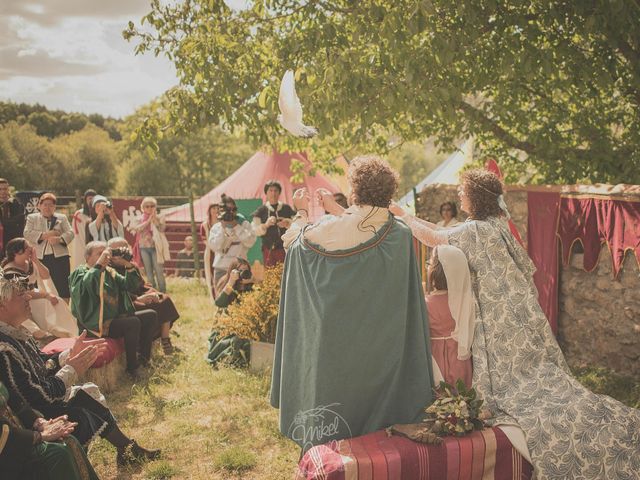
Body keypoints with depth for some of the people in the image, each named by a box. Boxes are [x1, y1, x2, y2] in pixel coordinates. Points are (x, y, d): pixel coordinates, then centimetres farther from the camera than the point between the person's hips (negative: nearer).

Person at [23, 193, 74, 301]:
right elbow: (27, 234, -1)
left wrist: (59, 239, -16)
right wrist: (45, 235, -12)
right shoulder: (32, 218, 13)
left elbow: (70, 233, 4)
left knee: (63, 287, -3)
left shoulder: (62, 218, 15)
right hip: (40, 258, 0)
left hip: (60, 257, 0)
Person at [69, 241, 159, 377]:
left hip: (116, 317, 8)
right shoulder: (80, 273, -4)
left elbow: (132, 286, 5)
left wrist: (127, 264, -8)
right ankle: (132, 367, -17)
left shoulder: (109, 272, 14)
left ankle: (143, 358, 7)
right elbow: (85, 286, -30)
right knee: (133, 323, -28)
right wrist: (99, 264, -30)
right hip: (97, 324, -8)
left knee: (150, 315, 1)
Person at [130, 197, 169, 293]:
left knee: (159, 272, -5)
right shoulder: (140, 220, 9)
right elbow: (137, 228, -10)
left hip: (155, 247, -2)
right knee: (148, 273, 5)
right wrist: (148, 220, -13)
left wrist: (154, 218, -13)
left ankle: (162, 292, 1)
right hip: (144, 248, 2)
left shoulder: (159, 218, 5)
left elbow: (162, 228, -12)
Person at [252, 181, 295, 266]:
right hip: (268, 249, 0)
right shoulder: (261, 211, 8)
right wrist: (266, 225, -16)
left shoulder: (286, 208, 9)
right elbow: (255, 231, 2)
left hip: (285, 248, 0)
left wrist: (287, 224, -12)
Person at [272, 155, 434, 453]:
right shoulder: (401, 236, -12)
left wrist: (302, 213, 16)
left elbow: (293, 241, -1)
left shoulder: (330, 230, -21)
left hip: (335, 342, -2)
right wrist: (336, 211, 18)